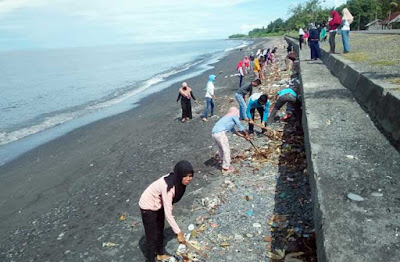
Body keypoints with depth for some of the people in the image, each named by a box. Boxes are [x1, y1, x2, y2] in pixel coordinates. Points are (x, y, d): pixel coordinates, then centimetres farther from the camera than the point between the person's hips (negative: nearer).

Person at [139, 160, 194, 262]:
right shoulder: (168, 187, -40)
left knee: (160, 231, 25)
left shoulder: (177, 181, -16)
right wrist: (178, 233, -29)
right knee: (152, 237, 5)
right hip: (148, 207, -8)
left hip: (158, 204, 8)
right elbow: (168, 214, -35)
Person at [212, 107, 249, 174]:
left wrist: (243, 136, 36)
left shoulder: (227, 117, 29)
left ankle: (225, 165, 34)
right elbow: (240, 127, 9)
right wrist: (246, 134, 26)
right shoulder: (234, 116, 6)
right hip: (220, 133, -9)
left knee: (221, 150, 20)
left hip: (214, 133, 9)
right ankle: (226, 168, 9)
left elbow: (233, 130, 34)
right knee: (226, 150, 2)